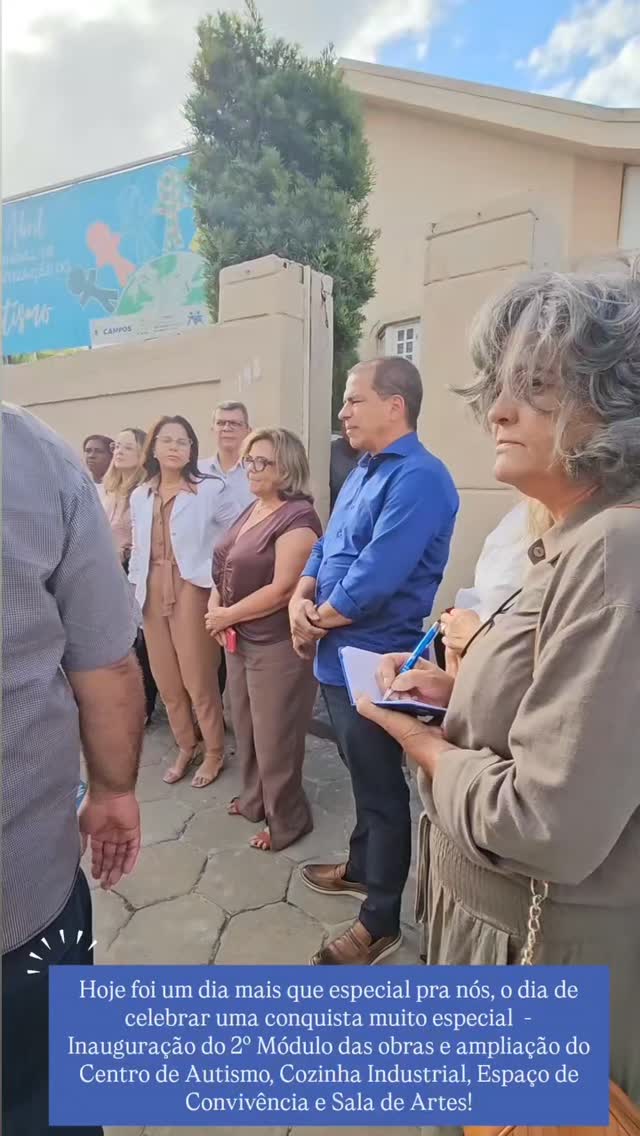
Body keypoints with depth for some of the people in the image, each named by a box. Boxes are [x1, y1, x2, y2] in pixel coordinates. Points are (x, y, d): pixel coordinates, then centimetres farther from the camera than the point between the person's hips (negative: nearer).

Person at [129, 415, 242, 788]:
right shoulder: (140, 496, 11)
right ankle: (186, 747, 33)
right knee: (166, 680, 14)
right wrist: (135, 590, 10)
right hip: (154, 593, 6)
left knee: (199, 680, 2)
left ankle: (214, 752, 23)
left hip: (192, 591, -6)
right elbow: (139, 549, 15)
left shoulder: (211, 489, -7)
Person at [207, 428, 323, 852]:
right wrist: (215, 604, -4)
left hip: (279, 645, -9)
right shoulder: (253, 510, 10)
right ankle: (255, 800, 43)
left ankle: (287, 820, 28)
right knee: (247, 727, 21)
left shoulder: (297, 517, -19)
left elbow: (283, 589, -24)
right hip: (242, 639, 9)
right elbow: (228, 566, 15)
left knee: (275, 737, 7)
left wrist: (228, 615, -14)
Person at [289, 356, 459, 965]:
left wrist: (318, 619, -11)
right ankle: (361, 869, 46)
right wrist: (301, 599, -6)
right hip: (341, 657, 9)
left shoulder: (418, 478, -20)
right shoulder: (361, 473, 11)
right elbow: (326, 549, 13)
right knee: (364, 776, 25)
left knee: (381, 788, 7)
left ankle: (380, 921, 26)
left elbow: (373, 580, -26)